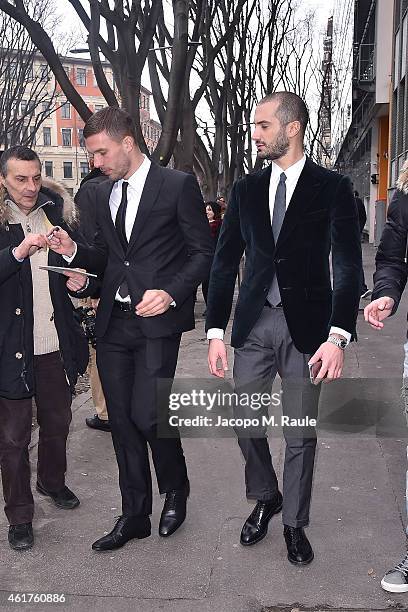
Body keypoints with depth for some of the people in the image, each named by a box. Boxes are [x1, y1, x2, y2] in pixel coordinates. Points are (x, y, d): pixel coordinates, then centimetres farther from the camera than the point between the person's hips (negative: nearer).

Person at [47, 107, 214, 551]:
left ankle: (175, 491, 20)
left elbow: (204, 252, -4)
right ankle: (134, 516, 25)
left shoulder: (178, 186, -4)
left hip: (157, 321, -6)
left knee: (147, 415, -10)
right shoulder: (104, 193, 14)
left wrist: (171, 292, -17)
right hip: (113, 323, 6)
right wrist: (75, 252, 0)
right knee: (122, 421, 9)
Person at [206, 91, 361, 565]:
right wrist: (215, 333, 0)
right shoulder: (245, 190, 7)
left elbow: (348, 267, -8)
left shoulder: (332, 188, -2)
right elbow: (224, 263, 7)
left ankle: (294, 522, 28)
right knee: (247, 426, 10)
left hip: (305, 327, -3)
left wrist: (338, 336, -19)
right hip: (253, 324, 3)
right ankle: (264, 499, 37)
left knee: (300, 434, 7)